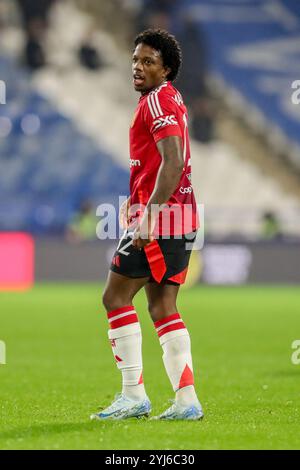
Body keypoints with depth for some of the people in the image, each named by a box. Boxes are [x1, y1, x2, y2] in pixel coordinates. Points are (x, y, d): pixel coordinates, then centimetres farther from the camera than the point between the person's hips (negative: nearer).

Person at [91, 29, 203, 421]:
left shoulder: (157, 101, -11)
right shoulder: (172, 100, 20)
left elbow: (173, 161, -22)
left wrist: (149, 212, -26)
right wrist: (138, 201, 30)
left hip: (159, 215, -10)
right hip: (182, 217, 10)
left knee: (116, 297, -4)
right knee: (162, 307, 8)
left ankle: (134, 396, -5)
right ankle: (187, 401, 3)